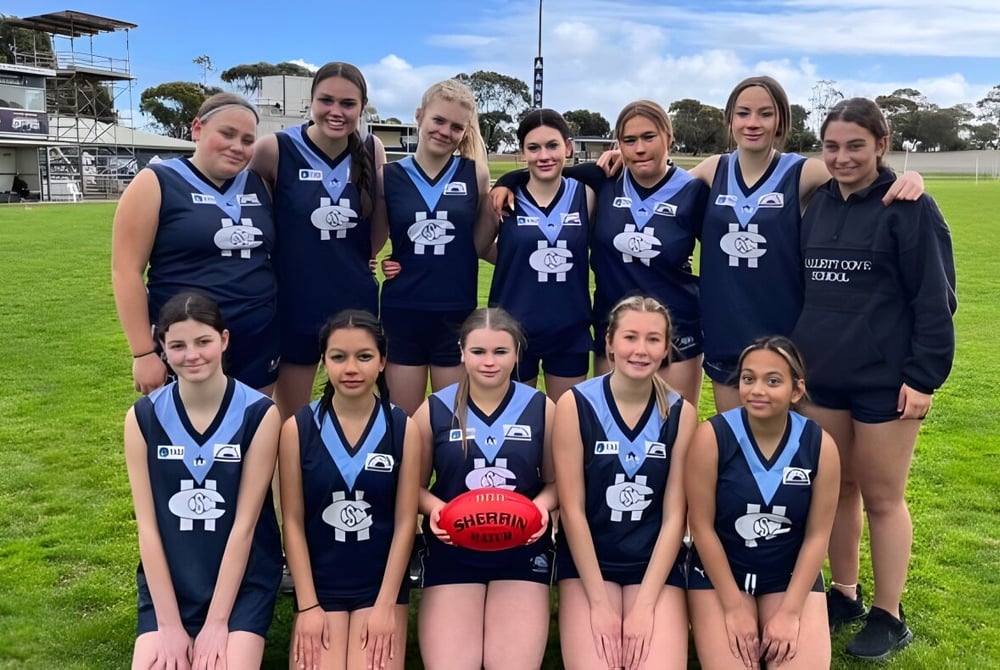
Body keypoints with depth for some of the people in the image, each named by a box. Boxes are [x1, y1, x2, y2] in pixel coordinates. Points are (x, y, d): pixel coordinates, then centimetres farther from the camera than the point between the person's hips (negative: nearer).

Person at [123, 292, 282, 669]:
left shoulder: (259, 414, -12)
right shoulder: (143, 417, -5)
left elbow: (245, 522, -12)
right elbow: (147, 524, -5)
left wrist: (217, 622, -12)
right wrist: (169, 624, -9)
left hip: (242, 582, -2)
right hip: (167, 582, 2)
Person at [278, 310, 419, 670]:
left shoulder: (403, 428, -5)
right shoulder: (297, 428, -6)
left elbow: (405, 520, -4)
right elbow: (293, 521, -3)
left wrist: (386, 604, -8)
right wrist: (308, 605, -7)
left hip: (381, 584, 0)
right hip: (319, 585, 0)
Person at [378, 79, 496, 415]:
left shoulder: (475, 174, 0)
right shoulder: (390, 175, 0)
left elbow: (480, 244, 2)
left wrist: (495, 200, -10)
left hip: (457, 312, 0)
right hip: (401, 310, 0)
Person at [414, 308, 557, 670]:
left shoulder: (542, 409, 1)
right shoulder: (433, 410, -1)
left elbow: (555, 481, 9)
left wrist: (541, 505, -12)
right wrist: (434, 507, -15)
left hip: (523, 550, 1)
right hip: (451, 551, 0)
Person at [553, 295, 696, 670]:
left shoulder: (680, 413, -4)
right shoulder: (575, 405, -11)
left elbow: (674, 516, -5)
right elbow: (572, 509, -10)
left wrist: (644, 605, -11)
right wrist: (599, 603, -13)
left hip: (656, 564, 2)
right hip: (587, 561, -1)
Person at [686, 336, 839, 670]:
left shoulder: (821, 446, -11)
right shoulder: (711, 437, -18)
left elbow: (817, 535, -5)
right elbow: (702, 526, -12)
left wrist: (790, 612, -11)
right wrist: (734, 606, -12)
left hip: (791, 575, 2)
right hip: (718, 573, -2)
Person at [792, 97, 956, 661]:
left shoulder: (910, 207, -9)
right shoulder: (818, 204, 9)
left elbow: (935, 299, -10)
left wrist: (924, 376, -15)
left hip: (885, 380, -5)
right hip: (823, 378, 5)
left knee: (883, 497, 5)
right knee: (836, 489, 14)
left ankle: (889, 617, 21)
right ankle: (844, 595, 30)